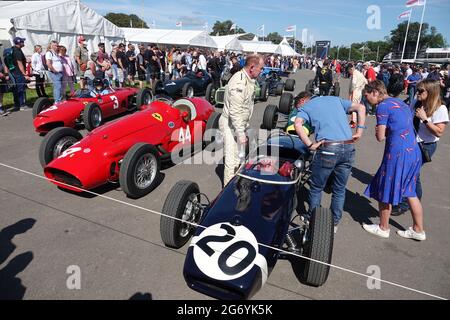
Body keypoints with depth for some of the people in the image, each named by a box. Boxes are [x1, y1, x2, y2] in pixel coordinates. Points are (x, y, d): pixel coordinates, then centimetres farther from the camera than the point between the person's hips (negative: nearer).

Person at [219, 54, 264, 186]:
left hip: (240, 123, 10)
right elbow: (235, 112, -28)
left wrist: (245, 126, 19)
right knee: (232, 160, -4)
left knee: (239, 157, 20)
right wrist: (241, 134, -25)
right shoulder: (239, 82, -26)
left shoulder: (248, 79, 6)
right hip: (231, 125, -10)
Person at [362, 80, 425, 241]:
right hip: (414, 152, 8)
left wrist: (380, 132, 9)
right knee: (410, 192, 19)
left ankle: (383, 228, 23)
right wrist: (385, 131, 7)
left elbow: (380, 137, -10)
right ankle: (418, 230, 29)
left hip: (398, 153, -8)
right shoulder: (401, 103, 16)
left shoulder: (383, 106, -9)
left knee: (385, 191, 8)